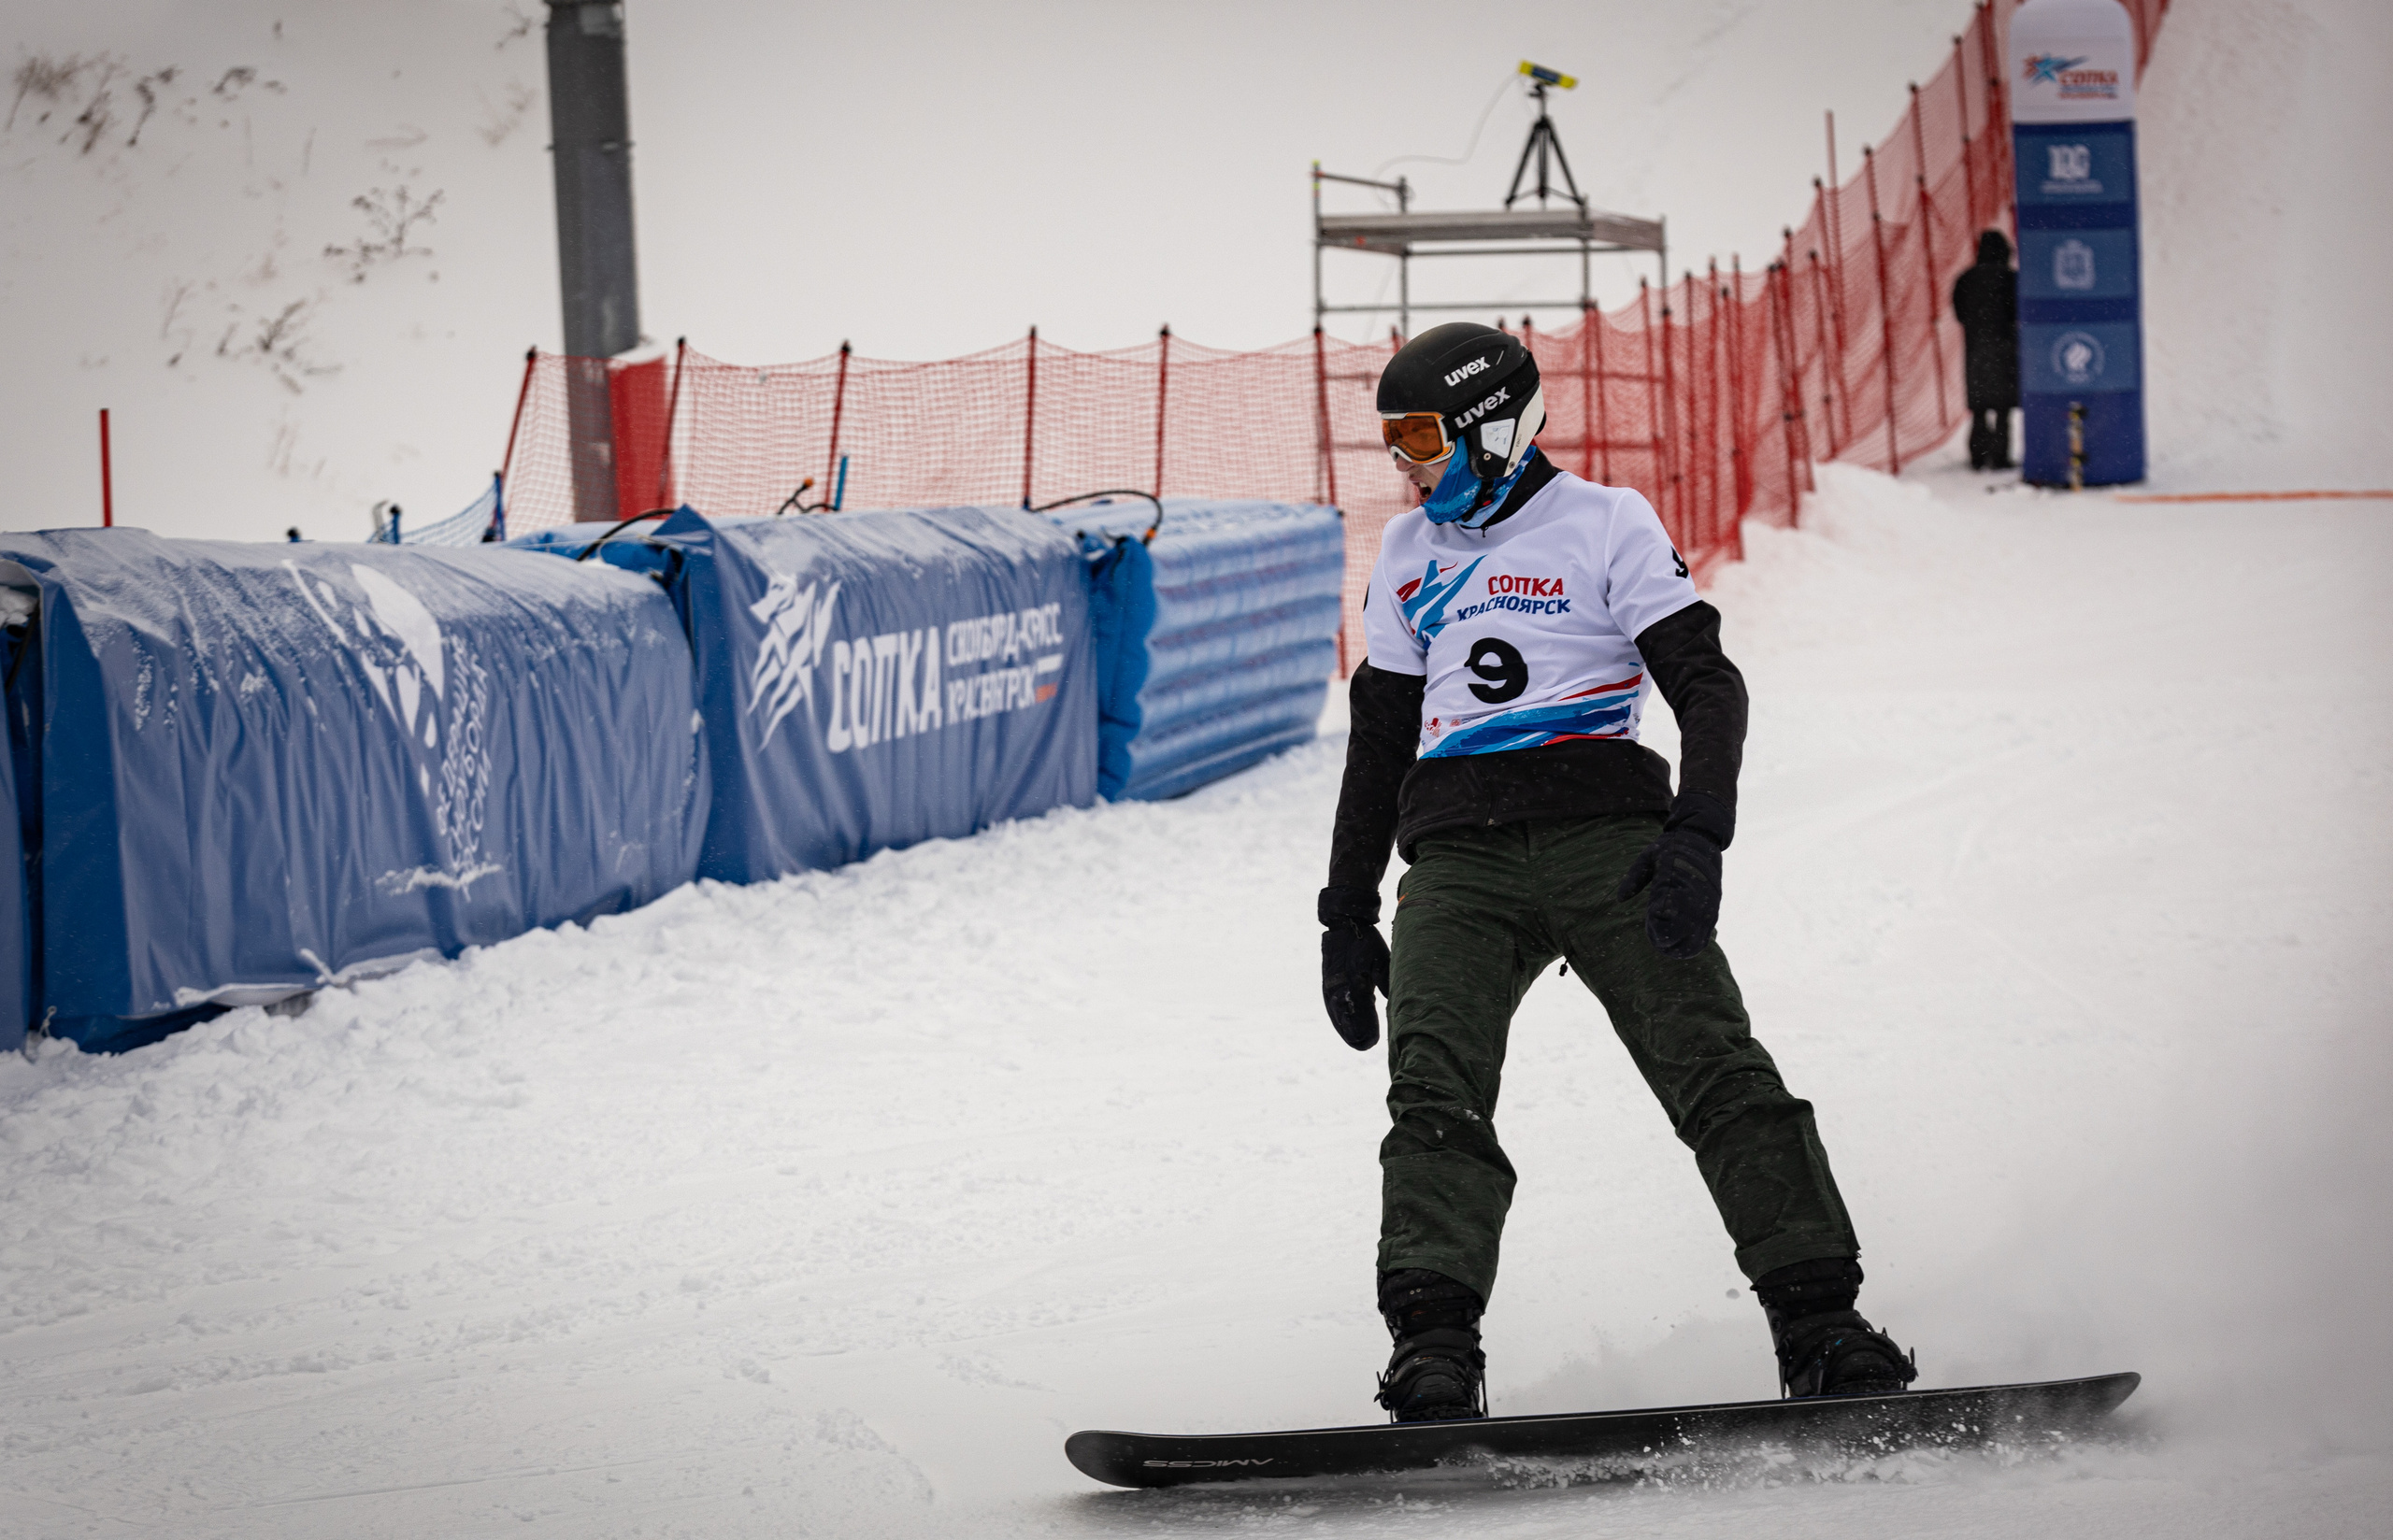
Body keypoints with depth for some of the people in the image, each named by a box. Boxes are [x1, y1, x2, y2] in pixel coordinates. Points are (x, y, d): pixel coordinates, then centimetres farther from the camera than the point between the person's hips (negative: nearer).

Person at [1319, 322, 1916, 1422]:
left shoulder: (1603, 525, 7)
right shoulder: (1408, 556, 23)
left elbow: (1707, 686, 0)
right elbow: (1379, 740, 30)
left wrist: (1697, 833, -16)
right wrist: (1345, 913, 26)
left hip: (1603, 834, -3)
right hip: (1458, 857, 3)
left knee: (1716, 1071, -16)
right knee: (1434, 1091, -19)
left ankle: (1821, 1329, -17)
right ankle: (1432, 1361, -29)